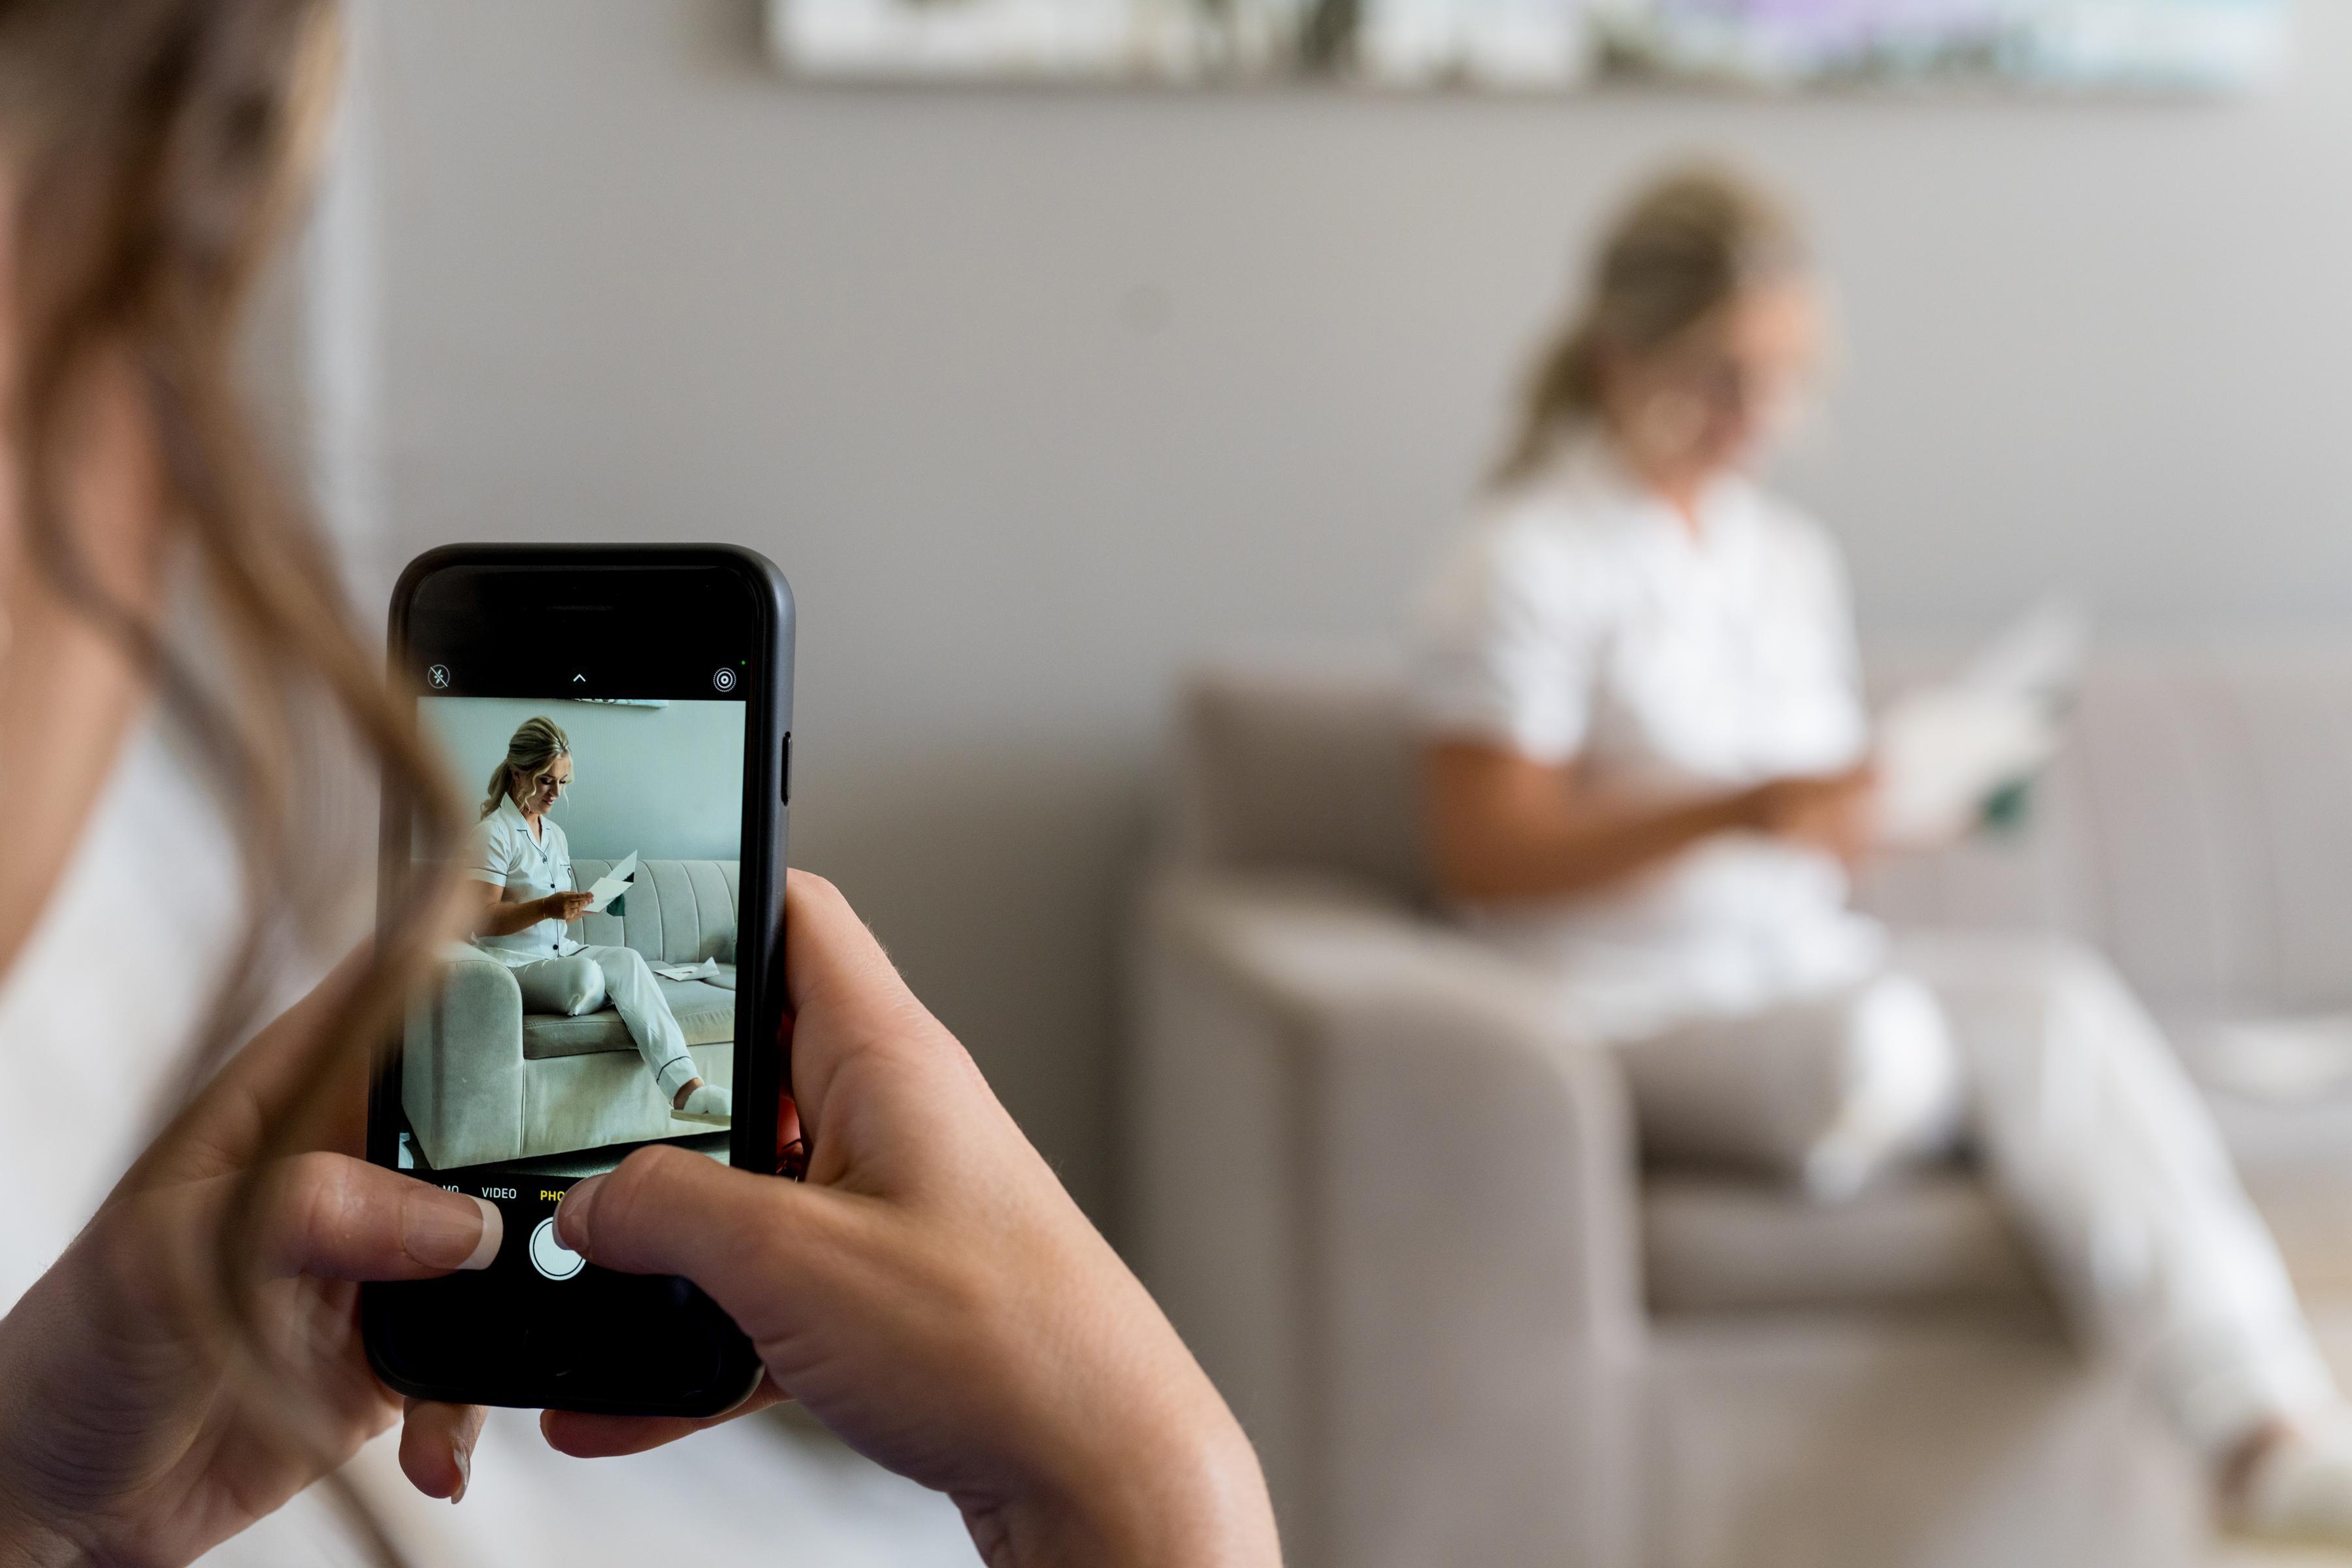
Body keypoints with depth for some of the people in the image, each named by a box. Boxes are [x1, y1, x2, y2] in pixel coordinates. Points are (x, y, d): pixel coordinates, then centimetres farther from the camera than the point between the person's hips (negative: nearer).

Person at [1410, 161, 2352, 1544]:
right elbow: (1482, 857, -12)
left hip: (1809, 961, 5)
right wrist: (1739, 813, -22)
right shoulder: (1529, 562, -4)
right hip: (1639, 1006, -5)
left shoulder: (1793, 559, 18)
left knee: (2058, 999, -26)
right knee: (1875, 1038, -38)